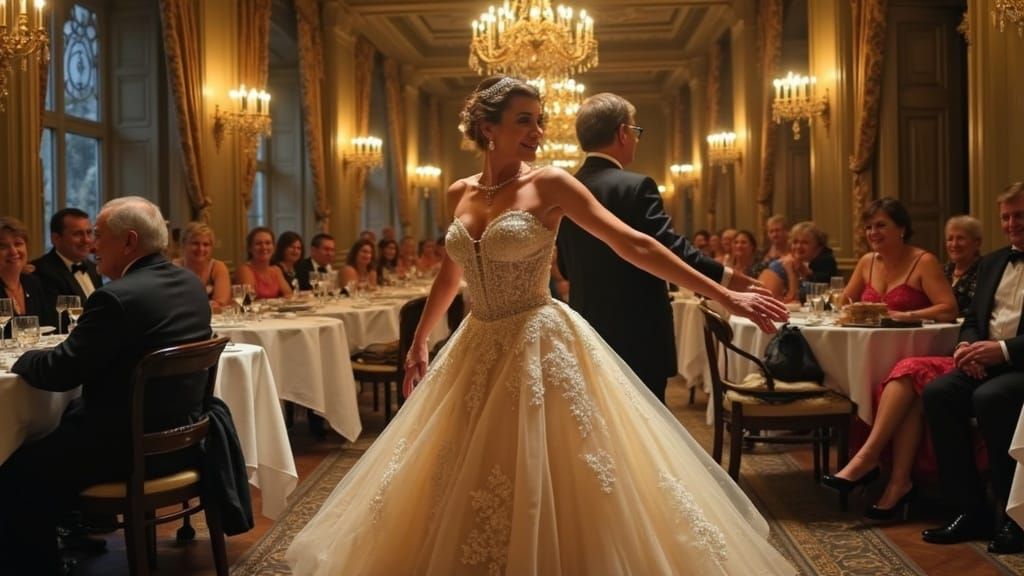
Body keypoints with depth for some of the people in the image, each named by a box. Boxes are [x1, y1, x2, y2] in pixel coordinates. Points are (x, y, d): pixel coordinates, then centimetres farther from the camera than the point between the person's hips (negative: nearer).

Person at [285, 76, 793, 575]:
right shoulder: (460, 193, 6)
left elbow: (634, 245, -12)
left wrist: (724, 297, -16)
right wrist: (419, 342, 27)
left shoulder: (549, 185, -8)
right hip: (477, 353, 5)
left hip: (541, 349, -5)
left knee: (550, 490, 0)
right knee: (465, 489, 12)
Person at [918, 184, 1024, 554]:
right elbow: (972, 319, 20)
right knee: (937, 392, -21)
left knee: (990, 398, -34)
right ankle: (969, 510, -13)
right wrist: (969, 346, -3)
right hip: (987, 363, 7)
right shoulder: (992, 263, 20)